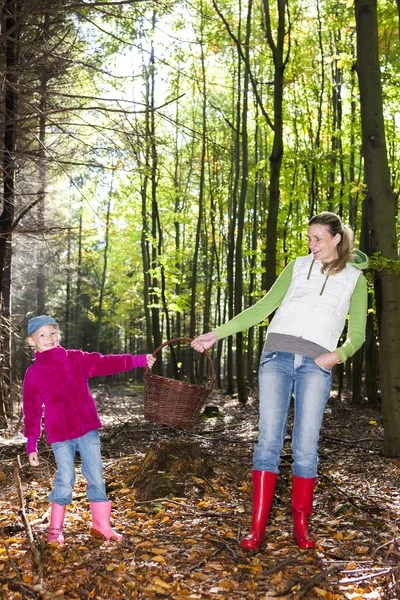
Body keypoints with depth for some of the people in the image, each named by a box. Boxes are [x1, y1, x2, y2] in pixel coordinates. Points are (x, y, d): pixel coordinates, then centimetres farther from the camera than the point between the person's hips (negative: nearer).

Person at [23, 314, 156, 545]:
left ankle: (102, 524, 19)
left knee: (96, 477, 6)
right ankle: (55, 529, 17)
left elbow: (106, 363, -4)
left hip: (88, 429, 2)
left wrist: (138, 360, -15)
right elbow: (32, 411, 1)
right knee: (65, 480, 0)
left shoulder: (77, 359, 4)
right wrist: (32, 444, -1)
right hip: (60, 436, -2)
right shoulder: (33, 374, 0)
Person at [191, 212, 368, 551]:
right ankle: (258, 527, -4)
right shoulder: (298, 267, 16)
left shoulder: (355, 278, 13)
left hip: (316, 366, -1)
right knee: (269, 440, -5)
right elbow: (262, 309, 14)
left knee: (306, 447, -3)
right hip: (277, 357, 1)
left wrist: (339, 354, -10)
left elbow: (357, 334, 12)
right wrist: (217, 334, 7)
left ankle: (301, 524, 11)